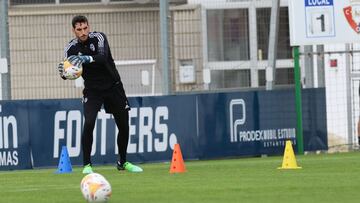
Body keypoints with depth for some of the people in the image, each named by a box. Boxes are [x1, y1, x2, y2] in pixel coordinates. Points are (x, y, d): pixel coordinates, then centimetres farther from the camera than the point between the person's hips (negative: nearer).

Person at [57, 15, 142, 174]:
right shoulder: (71, 49, -9)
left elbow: (103, 57, -33)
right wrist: (63, 73, -35)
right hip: (92, 90, -1)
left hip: (113, 87, 1)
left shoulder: (98, 37, -15)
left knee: (124, 126, 6)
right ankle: (87, 165, -13)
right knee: (89, 123, -22)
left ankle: (123, 162, 26)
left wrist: (86, 58, -52)